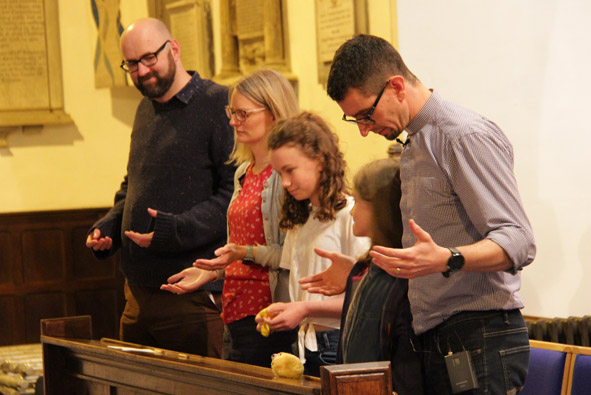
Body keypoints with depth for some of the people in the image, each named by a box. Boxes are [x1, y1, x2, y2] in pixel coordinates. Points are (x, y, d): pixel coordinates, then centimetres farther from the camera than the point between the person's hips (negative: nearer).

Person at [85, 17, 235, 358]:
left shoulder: (218, 104, -8)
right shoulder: (146, 110, 19)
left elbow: (237, 192, -16)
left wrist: (178, 229, -22)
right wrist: (108, 227, 14)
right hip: (138, 293, 8)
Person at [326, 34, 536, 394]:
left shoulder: (467, 136, -11)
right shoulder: (415, 145, 20)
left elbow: (518, 241, -19)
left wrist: (446, 260, -36)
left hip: (481, 339, -9)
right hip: (436, 343, 9)